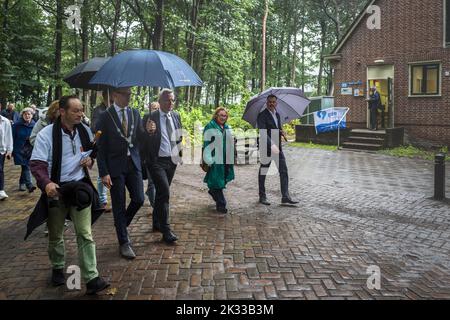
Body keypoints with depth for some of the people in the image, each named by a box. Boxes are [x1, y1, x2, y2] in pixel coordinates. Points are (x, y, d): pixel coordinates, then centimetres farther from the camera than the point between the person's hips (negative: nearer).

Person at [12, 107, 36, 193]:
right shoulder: (17, 125, -3)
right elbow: (13, 138, -1)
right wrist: (12, 150, -3)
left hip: (30, 150, 2)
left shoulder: (34, 125, 2)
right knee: (26, 167, -10)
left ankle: (22, 183, 26)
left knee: (25, 167, 8)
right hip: (20, 150, -2)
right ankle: (29, 185, -16)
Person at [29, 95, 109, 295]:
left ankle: (91, 279, -3)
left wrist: (90, 159, -4)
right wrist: (46, 183, -33)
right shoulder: (47, 134, -12)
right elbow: (37, 164, -15)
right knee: (55, 235, 14)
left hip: (80, 187, 2)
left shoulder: (85, 131, 2)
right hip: (56, 189, -2)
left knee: (85, 234, -4)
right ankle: (58, 269, 38)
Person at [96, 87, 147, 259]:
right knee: (119, 205, 4)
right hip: (115, 165, -4)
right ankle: (124, 243, 18)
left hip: (133, 163, 4)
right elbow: (100, 147, -8)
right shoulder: (105, 117, -8)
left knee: (139, 199, 3)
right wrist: (104, 173, -13)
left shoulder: (135, 113, 6)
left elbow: (140, 139, 7)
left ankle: (122, 224, 33)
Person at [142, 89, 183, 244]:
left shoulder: (176, 116, 8)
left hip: (172, 160, 6)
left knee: (162, 193, 18)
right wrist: (148, 132, -32)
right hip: (157, 161, -6)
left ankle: (157, 223, 33)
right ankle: (166, 231, -8)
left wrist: (180, 152, 7)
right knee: (164, 193, -14)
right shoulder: (150, 118, -10)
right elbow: (144, 140, -13)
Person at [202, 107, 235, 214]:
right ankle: (221, 204, 3)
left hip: (226, 159, 7)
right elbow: (206, 144, -11)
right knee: (217, 180, -3)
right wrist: (208, 160, -17)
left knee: (224, 179, 13)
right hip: (215, 159, -7)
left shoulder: (227, 128, 16)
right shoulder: (210, 126, -7)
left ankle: (212, 191, 40)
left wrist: (231, 158, 21)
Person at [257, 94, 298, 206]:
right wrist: (272, 145, -36)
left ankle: (285, 197, 4)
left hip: (277, 147, 7)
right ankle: (262, 197, 18)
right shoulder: (262, 116, -13)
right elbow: (263, 133, -24)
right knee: (263, 172, 7)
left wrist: (282, 132, -1)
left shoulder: (277, 114, 12)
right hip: (266, 148, -7)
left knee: (284, 171, 1)